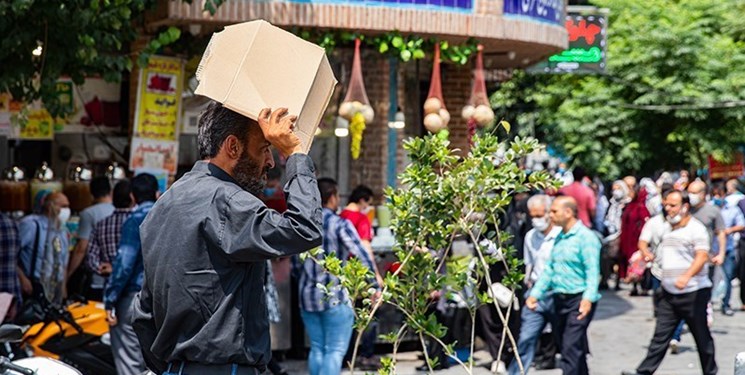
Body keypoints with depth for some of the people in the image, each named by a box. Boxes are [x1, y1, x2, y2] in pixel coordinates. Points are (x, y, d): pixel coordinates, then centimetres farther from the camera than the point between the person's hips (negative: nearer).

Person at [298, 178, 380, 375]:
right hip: (335, 297, -6)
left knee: (316, 349, 14)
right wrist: (375, 283, -13)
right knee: (335, 351, -2)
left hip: (308, 296, 6)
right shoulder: (340, 224, -11)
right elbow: (362, 255, -18)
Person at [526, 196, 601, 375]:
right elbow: (549, 269, 17)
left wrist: (588, 298, -30)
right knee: (566, 348, 14)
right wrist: (535, 293, 10)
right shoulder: (559, 238, 14)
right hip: (560, 299, 8)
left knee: (571, 348, -14)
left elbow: (592, 271, -19)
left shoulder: (585, 237, -12)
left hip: (579, 300, -8)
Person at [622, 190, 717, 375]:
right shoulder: (669, 228, 13)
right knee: (660, 335, 2)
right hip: (669, 293, 7)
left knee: (701, 336, 7)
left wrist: (687, 276, -38)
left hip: (693, 292, -7)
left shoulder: (696, 228, -12)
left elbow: (702, 257, -25)